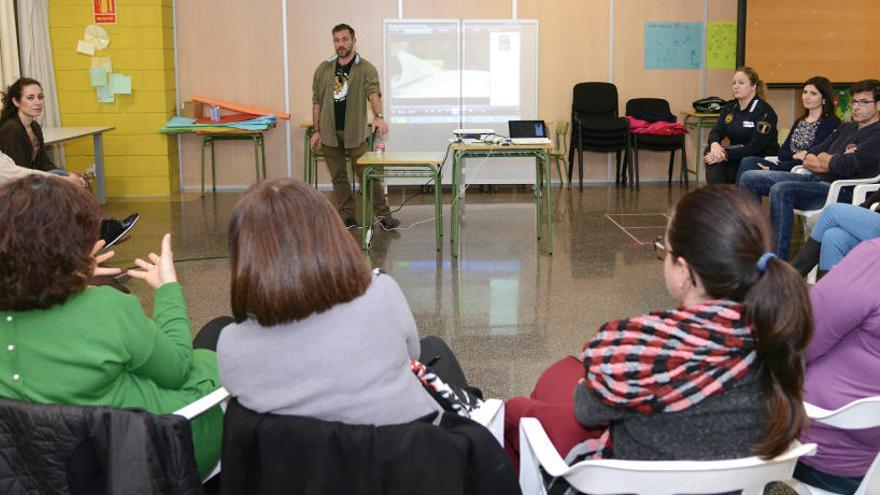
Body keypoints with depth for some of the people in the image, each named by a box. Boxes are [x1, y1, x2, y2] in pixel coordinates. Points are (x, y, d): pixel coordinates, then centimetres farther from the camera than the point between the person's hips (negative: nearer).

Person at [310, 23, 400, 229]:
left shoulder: (366, 69, -4)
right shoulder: (323, 69, 7)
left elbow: (373, 92, -21)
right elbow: (317, 101, 10)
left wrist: (379, 116, -39)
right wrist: (316, 131, 6)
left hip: (355, 132, -3)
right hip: (330, 133, 3)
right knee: (338, 177, 8)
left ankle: (383, 214, 7)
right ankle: (347, 217, 17)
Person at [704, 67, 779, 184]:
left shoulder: (764, 111, -12)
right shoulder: (729, 108, 11)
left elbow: (756, 146, -21)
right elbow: (716, 131, -1)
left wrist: (726, 155, -29)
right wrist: (715, 144, -27)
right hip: (737, 155, 6)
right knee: (709, 151, -19)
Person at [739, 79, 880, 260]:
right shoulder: (846, 128, 22)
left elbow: (847, 166, -20)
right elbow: (808, 159, 15)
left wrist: (822, 158, 0)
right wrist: (832, 162, -6)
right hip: (814, 179, 9)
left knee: (781, 190, -33)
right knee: (750, 178, 0)